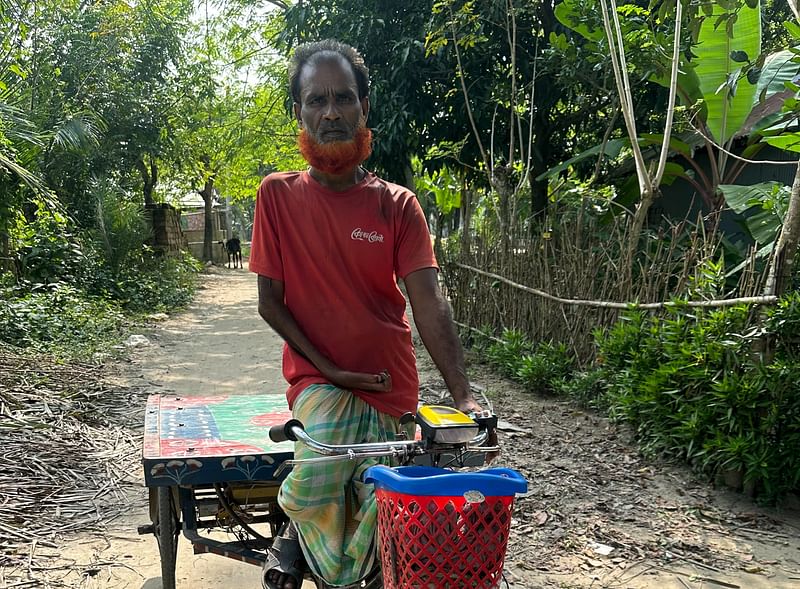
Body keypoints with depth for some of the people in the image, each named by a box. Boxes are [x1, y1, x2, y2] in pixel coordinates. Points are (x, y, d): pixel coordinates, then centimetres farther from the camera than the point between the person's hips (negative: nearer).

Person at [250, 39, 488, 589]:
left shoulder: (398, 205, -3)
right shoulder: (278, 194, -3)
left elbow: (430, 304, -12)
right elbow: (269, 302, -2)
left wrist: (464, 395, -24)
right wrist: (329, 370, -12)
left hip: (391, 388, 2)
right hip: (319, 379, -1)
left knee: (376, 517, 2)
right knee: (314, 487, -28)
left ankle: (301, 535, 35)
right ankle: (301, 536, 7)